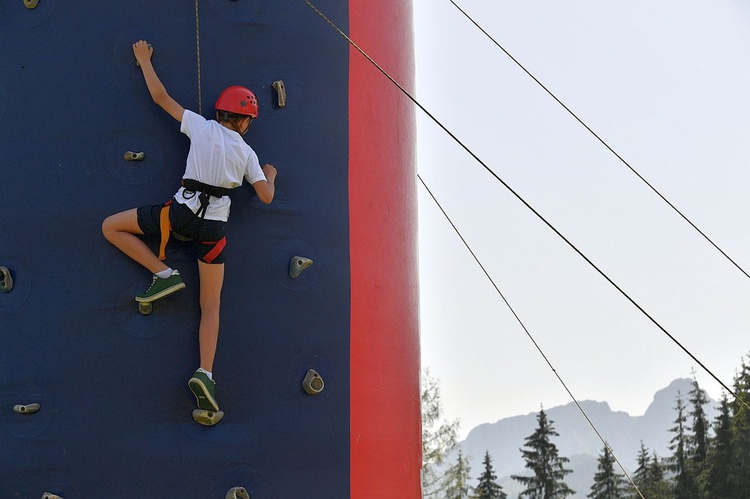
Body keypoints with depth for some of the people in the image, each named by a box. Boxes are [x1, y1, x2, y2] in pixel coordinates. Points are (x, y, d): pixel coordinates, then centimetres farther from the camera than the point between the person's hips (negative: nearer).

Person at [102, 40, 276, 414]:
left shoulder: (202, 127, 6)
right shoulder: (246, 152, 11)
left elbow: (160, 97, 11)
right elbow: (266, 196, 11)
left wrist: (144, 60, 25)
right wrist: (271, 174, 34)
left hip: (181, 212, -3)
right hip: (215, 226, 3)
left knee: (111, 226, 14)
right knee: (211, 305, 9)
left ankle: (163, 274, 4)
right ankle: (205, 373, -8)